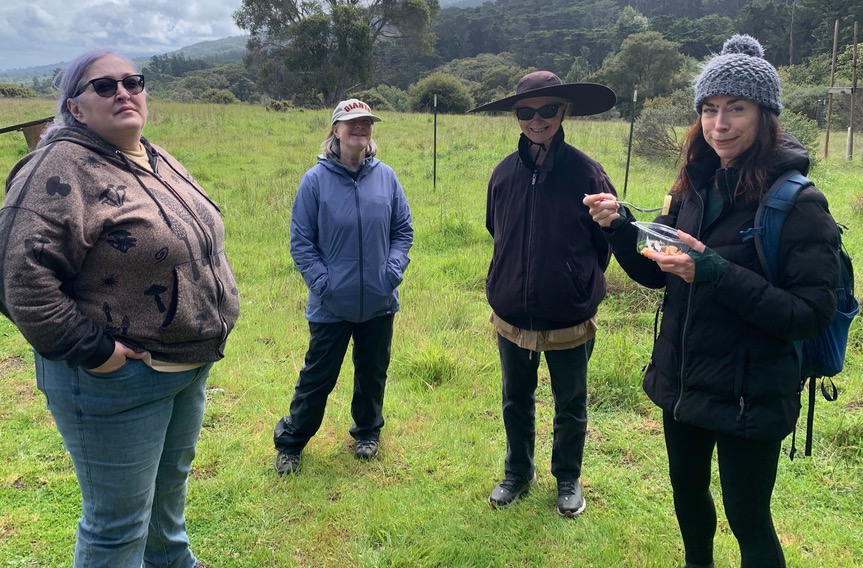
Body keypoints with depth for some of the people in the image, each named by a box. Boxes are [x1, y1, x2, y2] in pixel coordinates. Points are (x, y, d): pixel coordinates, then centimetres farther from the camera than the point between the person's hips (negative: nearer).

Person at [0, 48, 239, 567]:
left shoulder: (160, 162, 8)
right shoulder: (62, 169, -18)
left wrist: (209, 333, 11)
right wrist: (92, 351, -23)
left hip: (192, 364, 9)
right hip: (118, 374, -8)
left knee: (171, 483, 29)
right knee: (118, 524, 9)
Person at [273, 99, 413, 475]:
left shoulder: (386, 176, -1)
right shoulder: (316, 180, -8)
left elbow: (403, 230, 6)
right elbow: (300, 240, -6)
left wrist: (393, 271, -7)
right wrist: (322, 282, -14)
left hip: (379, 302, 3)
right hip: (331, 305, -3)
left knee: (373, 373, 18)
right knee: (317, 377, 8)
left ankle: (368, 432, 41)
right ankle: (289, 442, 28)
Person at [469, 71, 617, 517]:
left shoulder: (584, 172, -16)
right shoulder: (505, 172, -6)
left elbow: (608, 238, -4)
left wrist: (581, 287, 5)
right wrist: (513, 280, 12)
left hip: (569, 321, -3)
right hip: (511, 317, 3)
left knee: (570, 406, 17)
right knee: (515, 402, 21)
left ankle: (568, 479, 39)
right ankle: (518, 472, 43)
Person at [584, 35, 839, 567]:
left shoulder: (798, 203, -17)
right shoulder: (697, 187, 1)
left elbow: (813, 314, -20)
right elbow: (656, 273, 7)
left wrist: (717, 273, -30)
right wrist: (620, 227, -11)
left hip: (749, 397, -6)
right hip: (681, 380, 6)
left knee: (748, 522, 10)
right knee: (687, 490, 25)